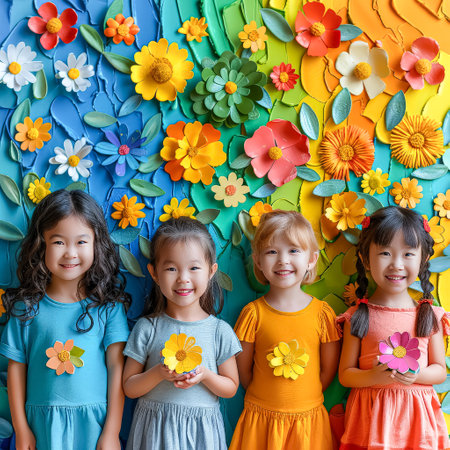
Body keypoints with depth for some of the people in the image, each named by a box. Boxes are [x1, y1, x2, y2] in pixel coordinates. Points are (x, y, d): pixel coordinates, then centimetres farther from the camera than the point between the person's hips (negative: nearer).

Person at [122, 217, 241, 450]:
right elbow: (128, 388, -2)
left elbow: (231, 389, 3)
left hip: (201, 429, 1)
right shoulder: (146, 328, -5)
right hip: (154, 429, 0)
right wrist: (158, 374, -18)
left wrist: (205, 375, -14)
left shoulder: (220, 331, -3)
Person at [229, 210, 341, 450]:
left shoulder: (322, 313, -5)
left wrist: (305, 399, 1)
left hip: (308, 420, 1)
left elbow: (329, 369, 1)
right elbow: (243, 370, -2)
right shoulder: (253, 313, -7)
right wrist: (267, 400, 2)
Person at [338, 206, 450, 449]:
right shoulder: (358, 317, -4)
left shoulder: (429, 316, 1)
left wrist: (416, 375, -14)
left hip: (417, 416, 2)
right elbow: (345, 374, -2)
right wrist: (373, 377, -20)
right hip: (371, 416, -1)